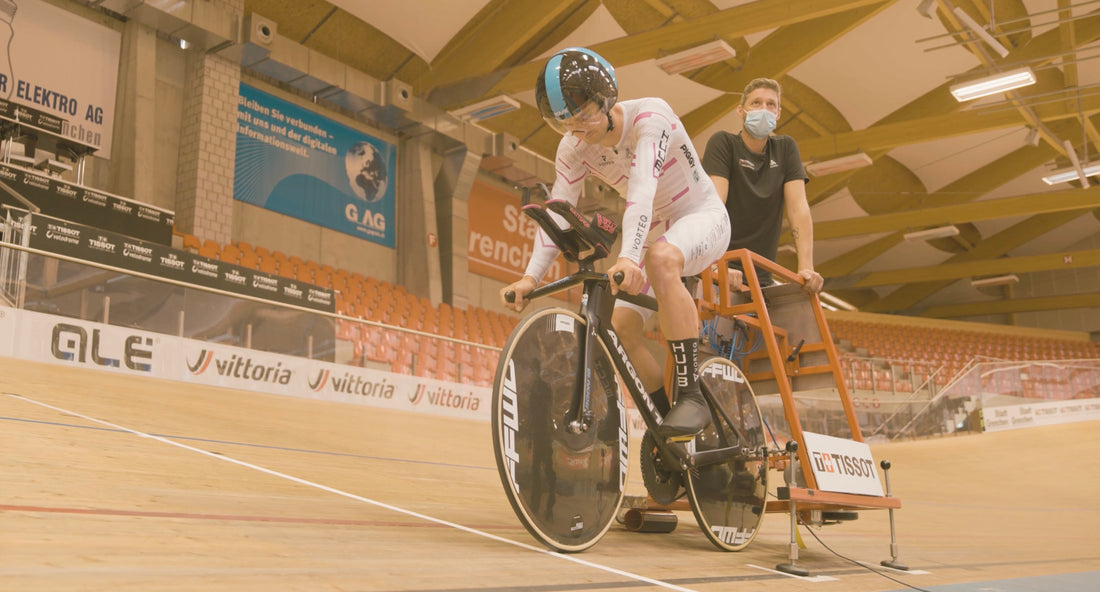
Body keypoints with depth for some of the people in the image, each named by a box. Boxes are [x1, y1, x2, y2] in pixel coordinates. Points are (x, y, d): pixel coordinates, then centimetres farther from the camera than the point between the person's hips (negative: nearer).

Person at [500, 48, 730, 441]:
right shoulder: (573, 148, -10)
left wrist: (628, 257, -55)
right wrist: (530, 277, -34)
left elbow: (642, 188, -41)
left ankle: (691, 394, -35)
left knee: (660, 258, -40)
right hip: (654, 234, 6)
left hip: (702, 217, -6)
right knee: (619, 326, -14)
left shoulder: (650, 115, -27)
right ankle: (664, 418, 6)